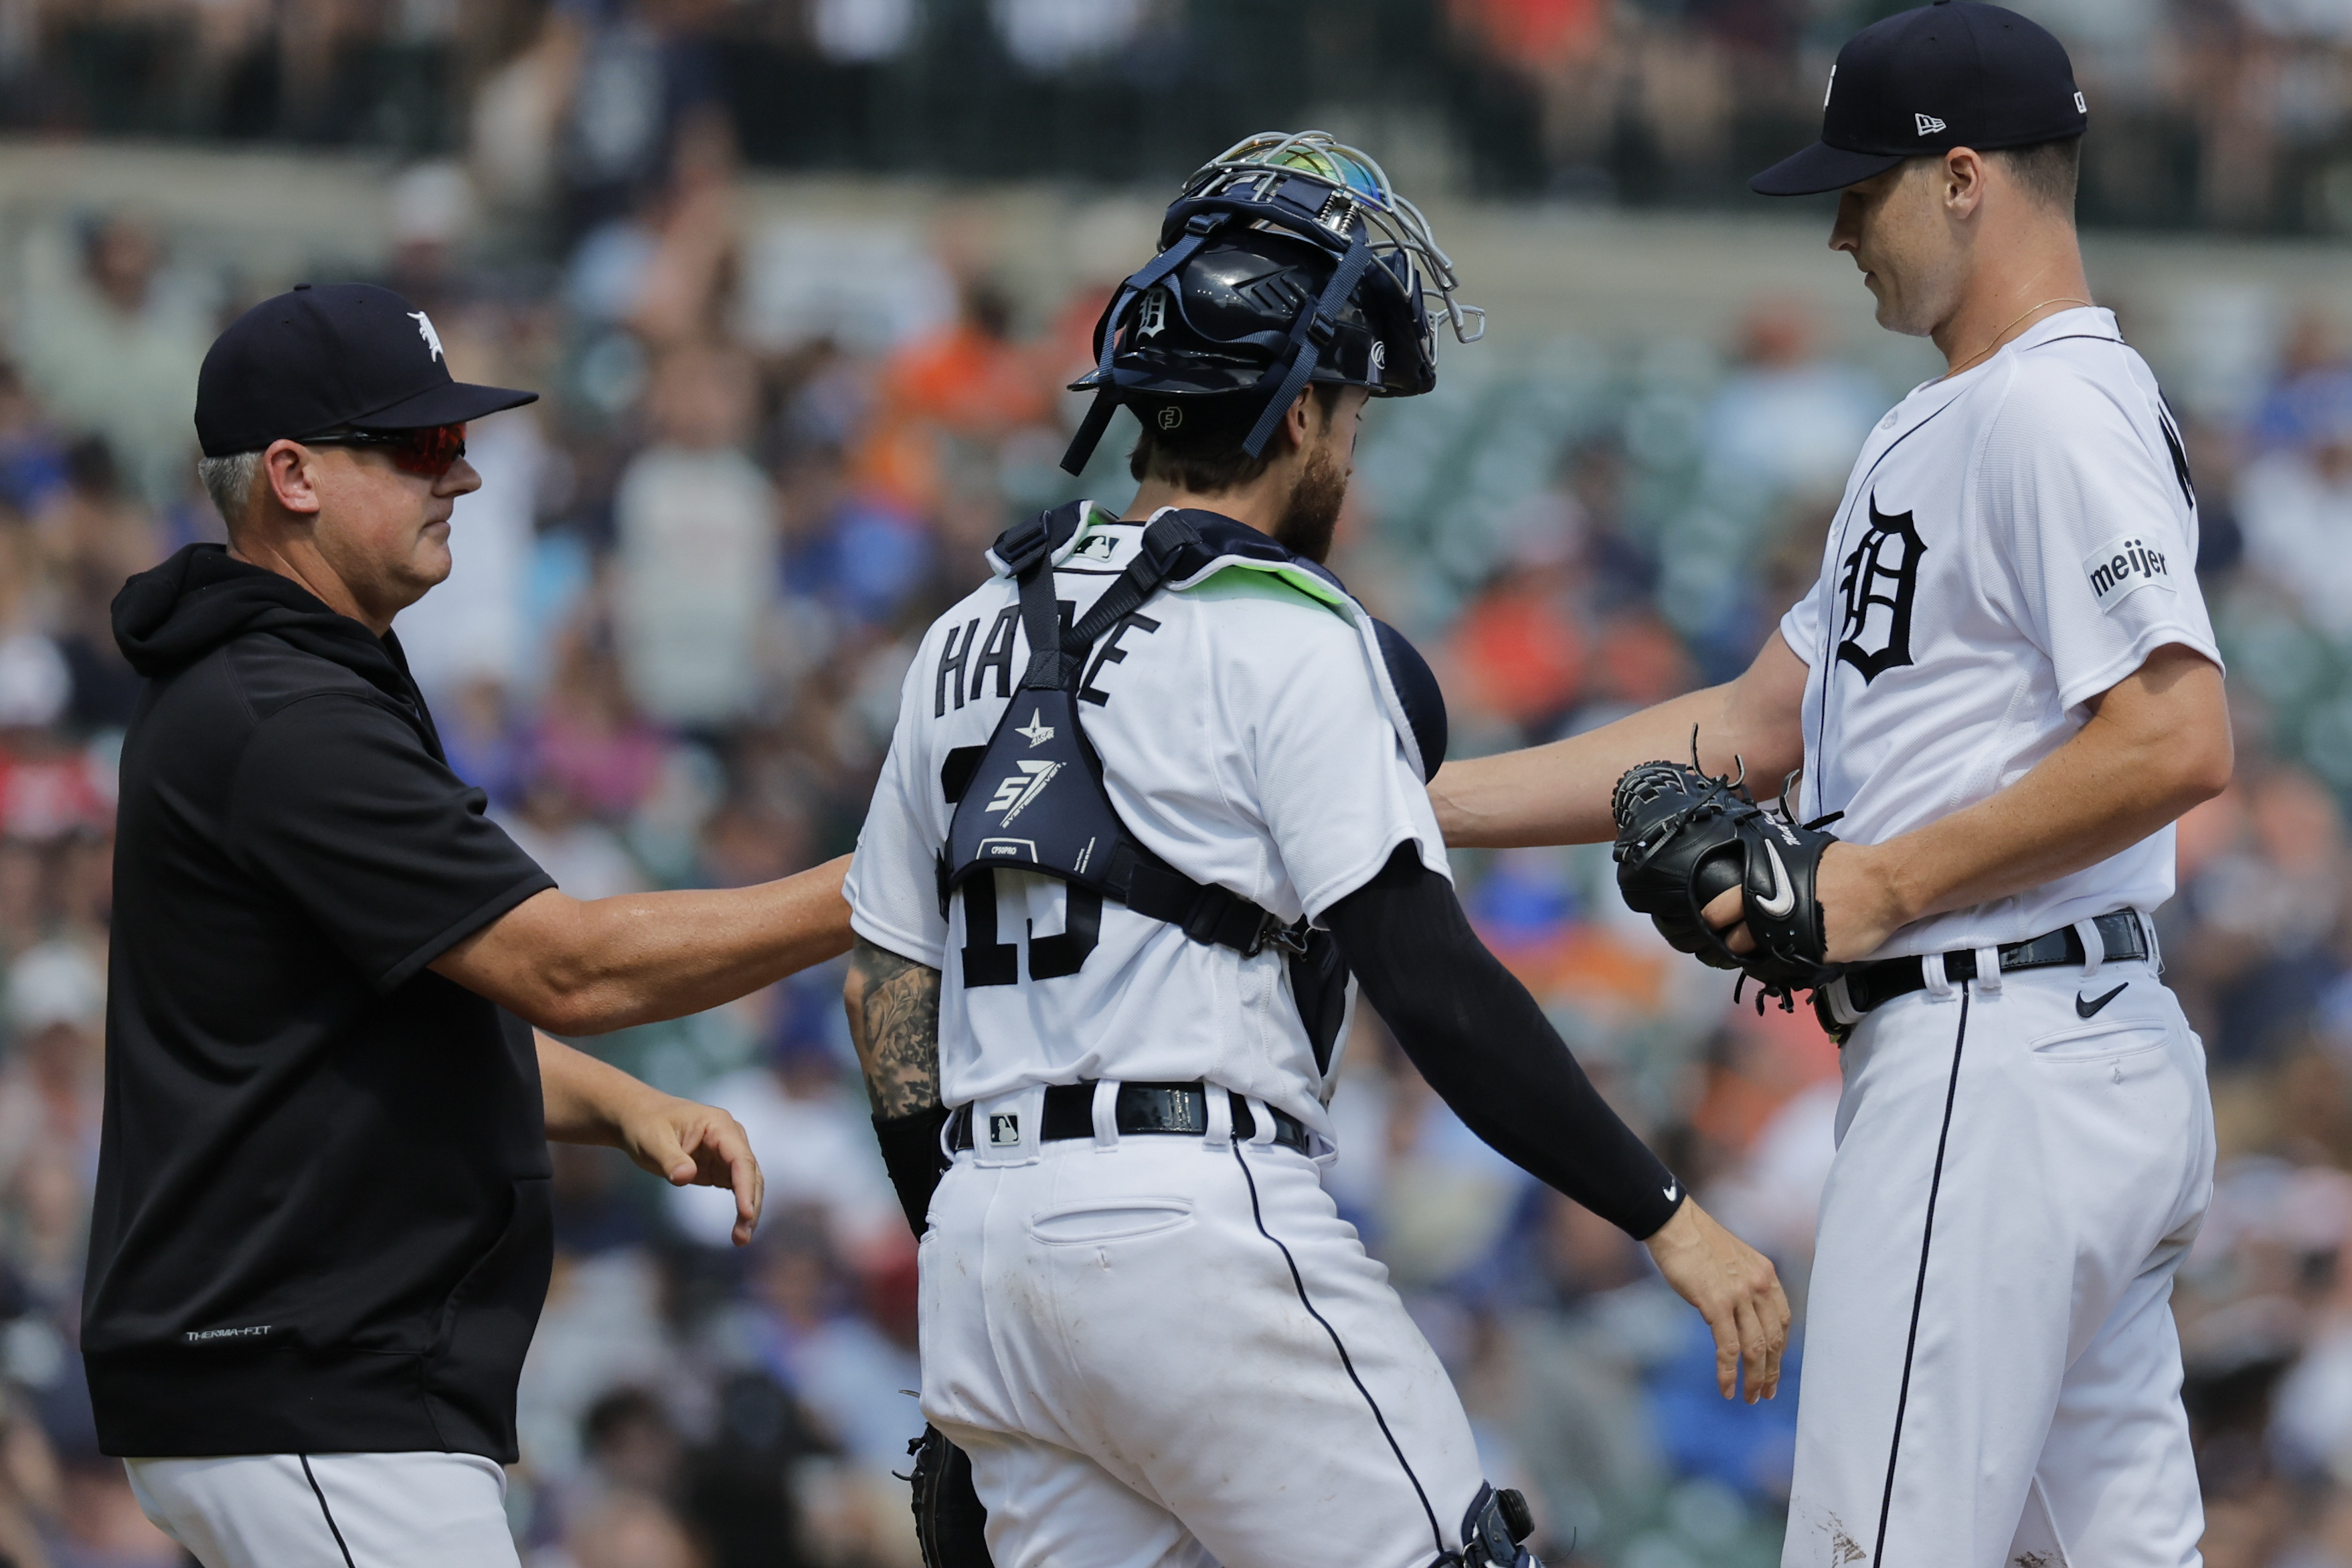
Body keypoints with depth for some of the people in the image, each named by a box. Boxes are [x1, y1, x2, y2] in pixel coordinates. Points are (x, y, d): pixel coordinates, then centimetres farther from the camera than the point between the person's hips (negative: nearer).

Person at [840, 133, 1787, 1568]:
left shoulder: (970, 640, 17)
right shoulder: (1287, 638, -5)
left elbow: (888, 991, 18)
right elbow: (1430, 980, -13)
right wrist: (1666, 1215, -12)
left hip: (984, 1243, 8)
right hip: (1200, 1223, -8)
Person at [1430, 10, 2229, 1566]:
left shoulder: (2062, 407, -12)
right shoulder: (1936, 433, 22)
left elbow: (2177, 742, -24)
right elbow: (1756, 729, 25)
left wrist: (1885, 883, -17)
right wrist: (1422, 800, 19)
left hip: (2000, 1068, -11)